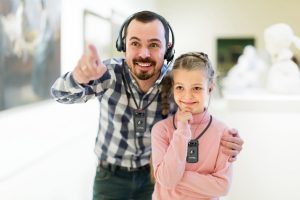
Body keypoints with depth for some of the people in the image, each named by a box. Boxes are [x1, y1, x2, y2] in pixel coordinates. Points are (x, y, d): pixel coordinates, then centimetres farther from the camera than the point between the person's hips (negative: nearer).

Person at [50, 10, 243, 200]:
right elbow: (62, 93, -33)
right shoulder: (110, 73, -21)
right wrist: (80, 78, -58)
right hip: (110, 176, -1)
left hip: (154, 174, 1)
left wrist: (224, 145, -29)